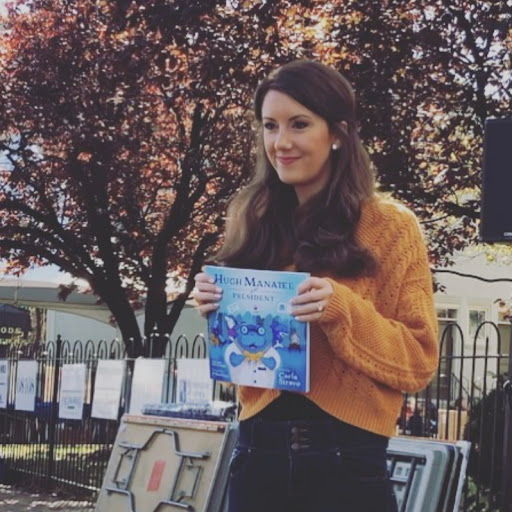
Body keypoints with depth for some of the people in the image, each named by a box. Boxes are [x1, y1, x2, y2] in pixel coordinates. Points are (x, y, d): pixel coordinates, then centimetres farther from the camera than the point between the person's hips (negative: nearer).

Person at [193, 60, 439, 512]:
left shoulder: (390, 227, -3)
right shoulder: (254, 224, 8)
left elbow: (418, 361, -5)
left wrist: (343, 311, -19)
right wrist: (219, 311, -6)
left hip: (346, 461, -3)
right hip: (257, 452, 4)